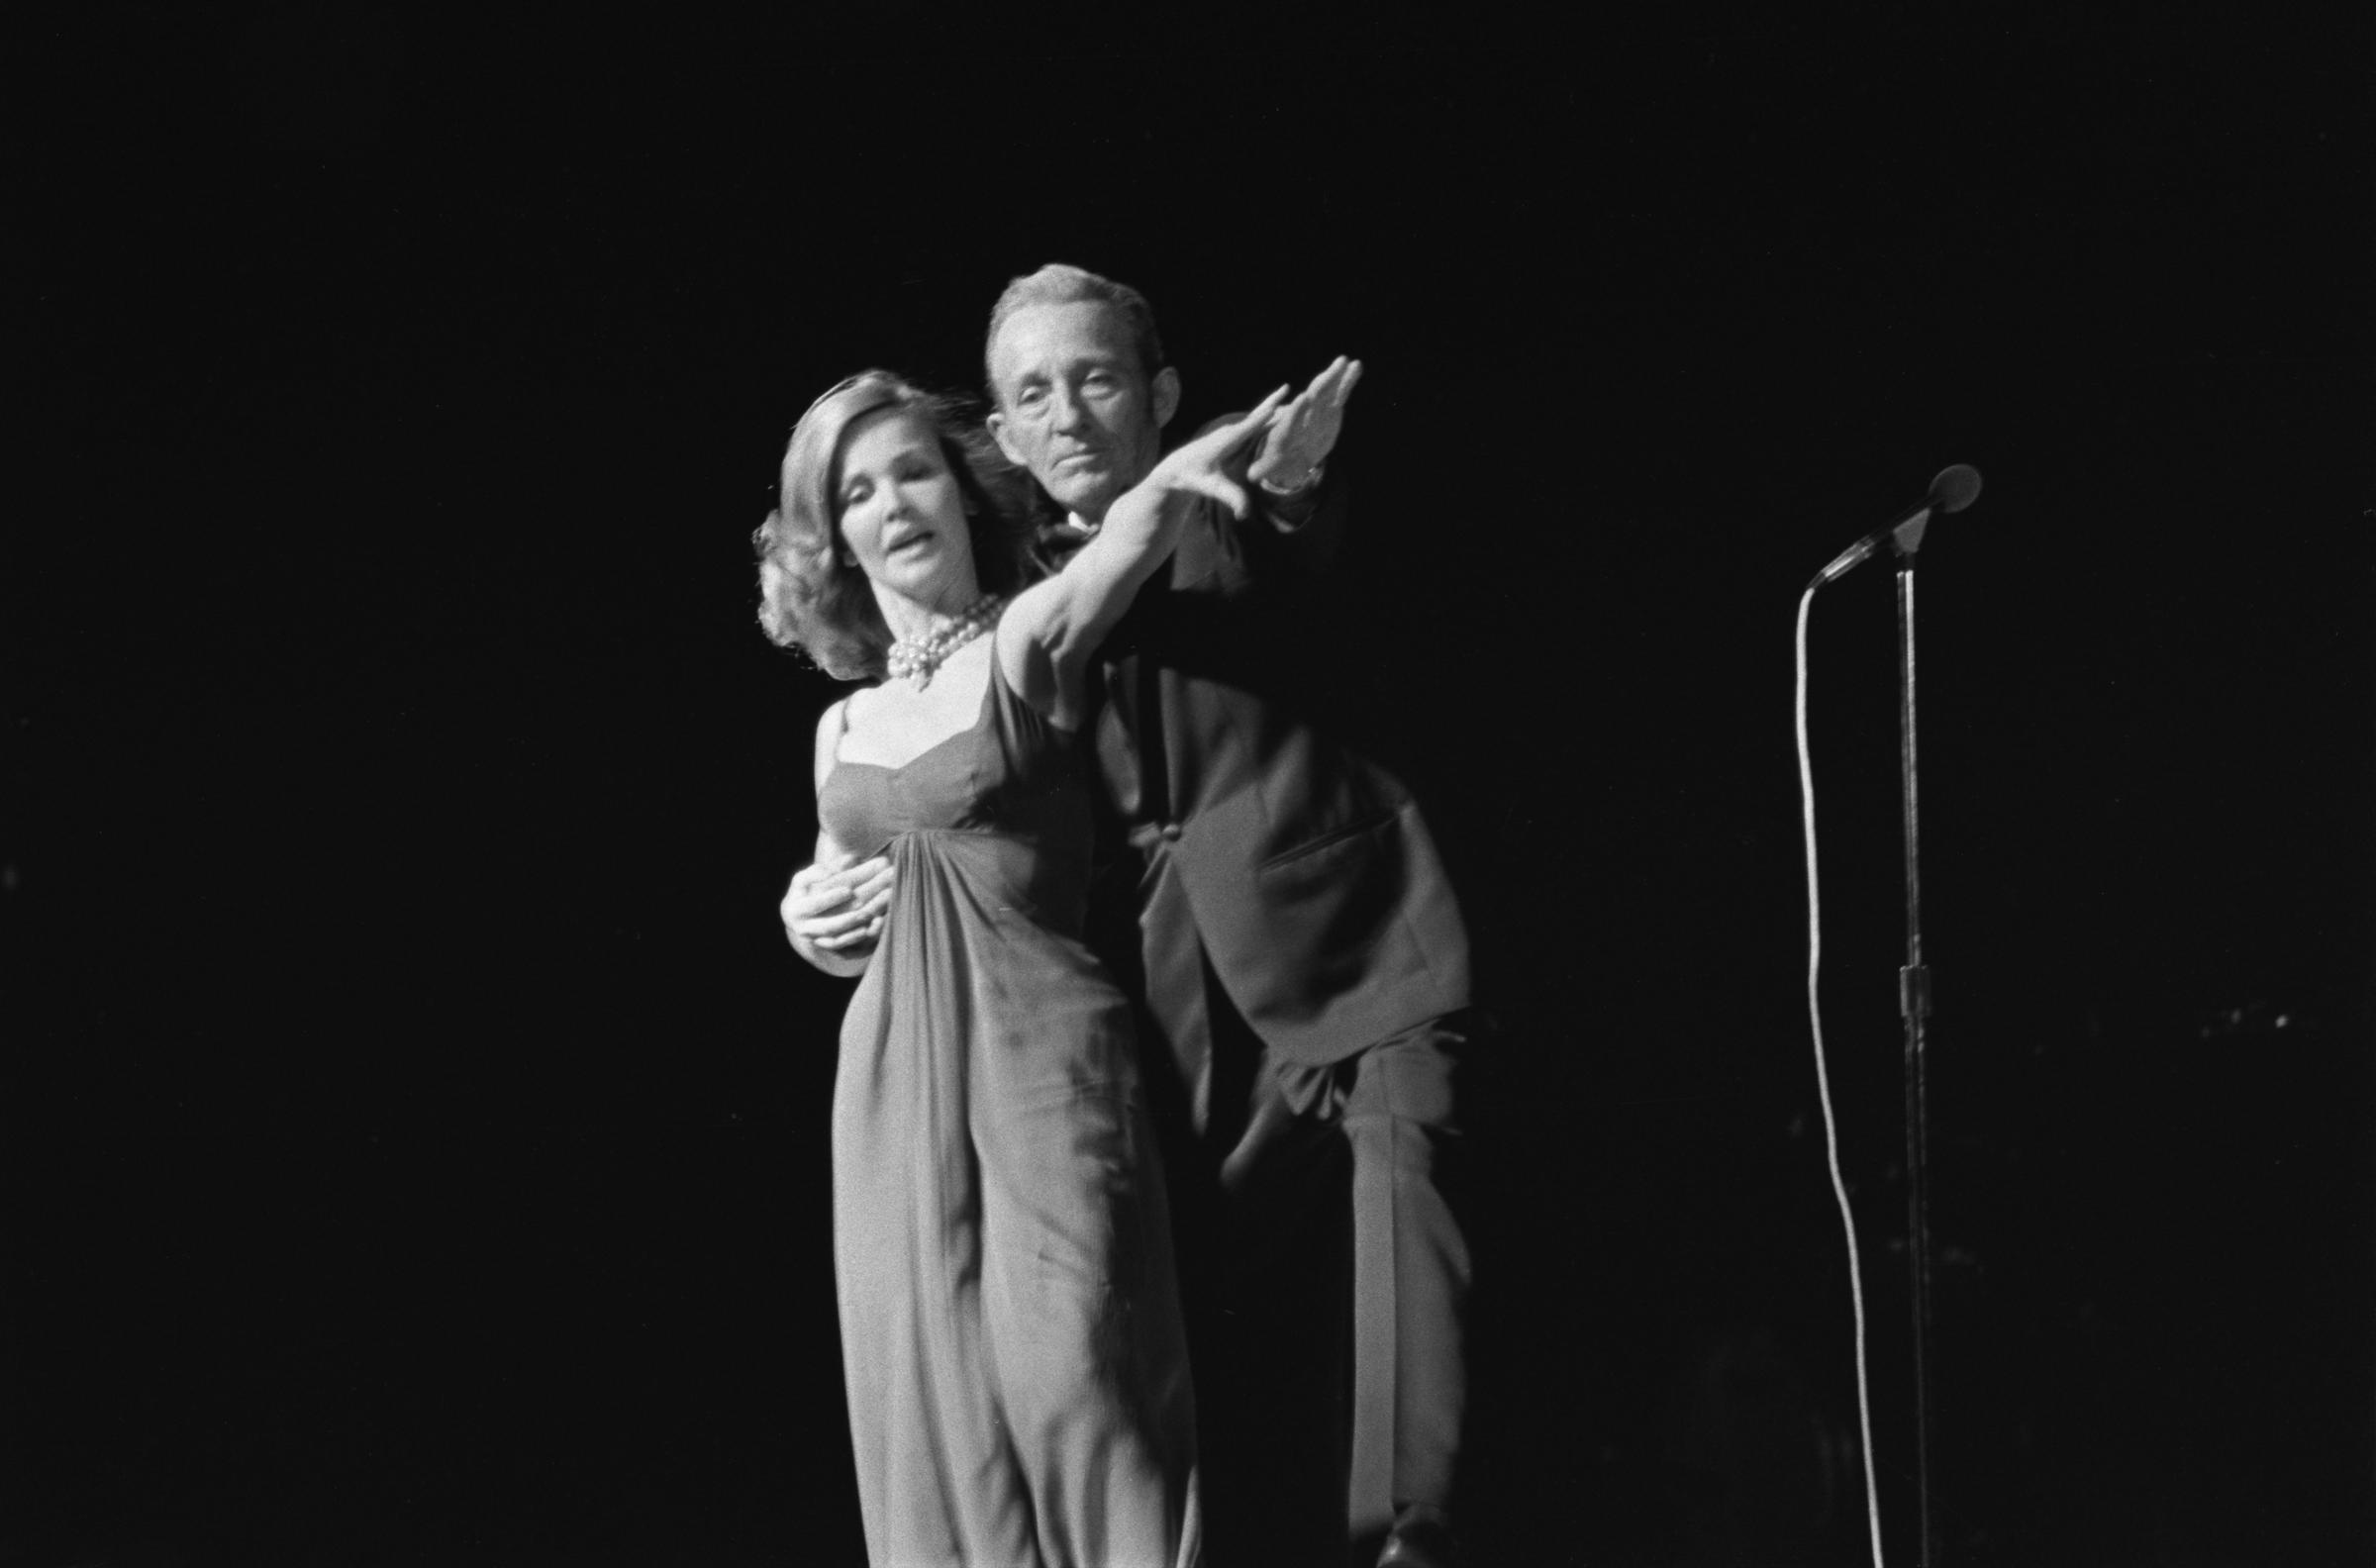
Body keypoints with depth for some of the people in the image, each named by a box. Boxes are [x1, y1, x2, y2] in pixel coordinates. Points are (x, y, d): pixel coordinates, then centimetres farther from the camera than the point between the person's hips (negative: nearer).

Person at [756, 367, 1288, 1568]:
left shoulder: (1027, 645, -2)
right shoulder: (844, 729, 15)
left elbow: (1114, 555, -25)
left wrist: (1175, 478, -45)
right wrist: (804, 917, 4)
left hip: (1043, 1055, -5)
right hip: (897, 1080, 5)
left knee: (1069, 1364, -12)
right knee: (931, 1390, 3)